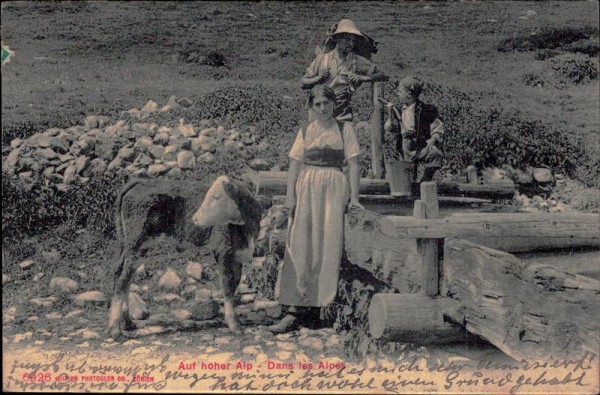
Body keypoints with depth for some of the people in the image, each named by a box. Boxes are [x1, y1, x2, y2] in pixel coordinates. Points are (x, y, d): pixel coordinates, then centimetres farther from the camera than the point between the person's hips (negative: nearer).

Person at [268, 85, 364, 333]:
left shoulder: (345, 129, 7)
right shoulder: (305, 132, 12)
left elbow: (353, 164, 3)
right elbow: (295, 164, 8)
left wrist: (353, 196, -5)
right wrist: (290, 195, -3)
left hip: (335, 188, -1)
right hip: (307, 189, 2)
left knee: (328, 245, -5)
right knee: (301, 246, -5)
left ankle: (320, 303, 4)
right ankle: (296, 307, -6)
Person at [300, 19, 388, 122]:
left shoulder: (357, 61, 3)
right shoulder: (323, 59, 2)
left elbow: (382, 76, 2)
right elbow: (303, 82, 5)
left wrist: (362, 78, -11)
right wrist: (318, 78, -13)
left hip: (342, 115, 0)